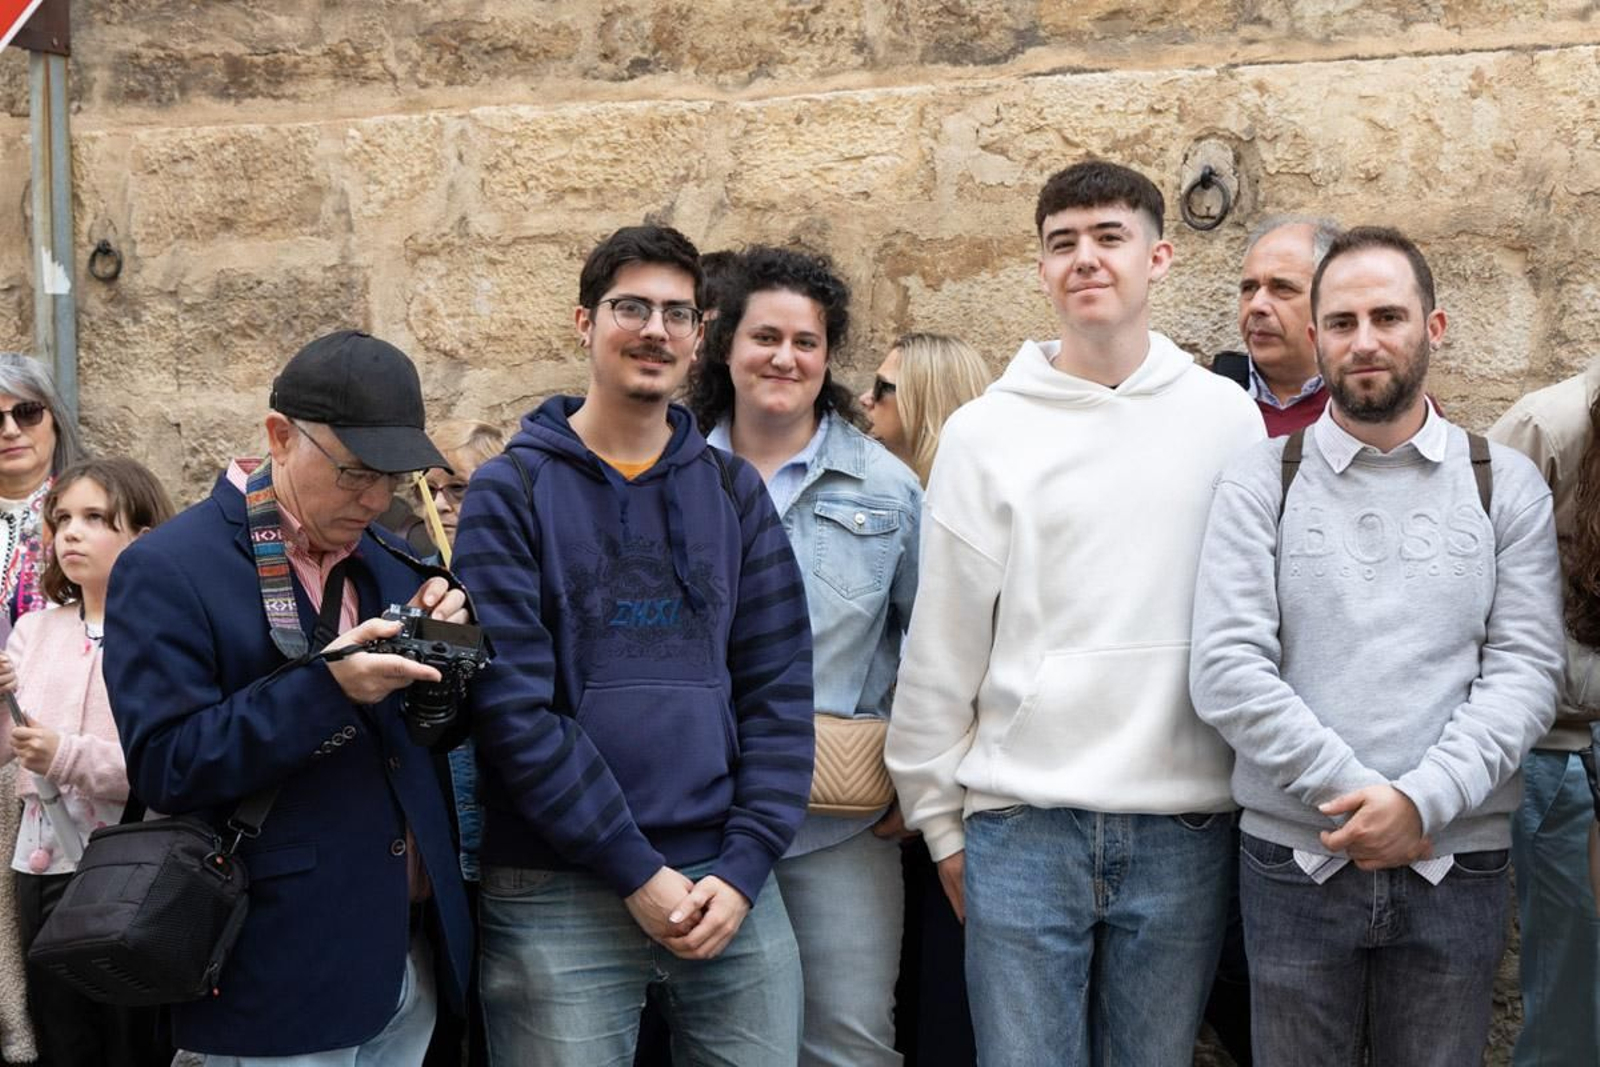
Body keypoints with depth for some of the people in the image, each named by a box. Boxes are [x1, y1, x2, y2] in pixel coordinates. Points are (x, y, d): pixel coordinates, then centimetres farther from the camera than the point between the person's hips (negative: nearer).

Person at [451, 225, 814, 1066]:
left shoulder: (735, 492, 9)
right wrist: (635, 873, -13)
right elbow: (512, 706, -10)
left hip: (731, 890, 3)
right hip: (559, 900, -3)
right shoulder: (510, 493, -1)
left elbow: (780, 692, 5)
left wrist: (744, 866, -6)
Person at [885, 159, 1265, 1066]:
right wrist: (940, 819, 4)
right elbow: (942, 647, 3)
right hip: (1021, 823, -1)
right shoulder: (987, 432, 1)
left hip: (1183, 828, 1)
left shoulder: (1228, 419, 4)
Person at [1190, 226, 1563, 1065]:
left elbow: (1525, 671, -2)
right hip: (1294, 861, -1)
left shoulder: (1506, 484, 6)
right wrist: (1355, 796, -13)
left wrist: (1423, 800, -15)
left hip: (1455, 865, 1)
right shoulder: (1260, 483, 2)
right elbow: (1226, 673, -7)